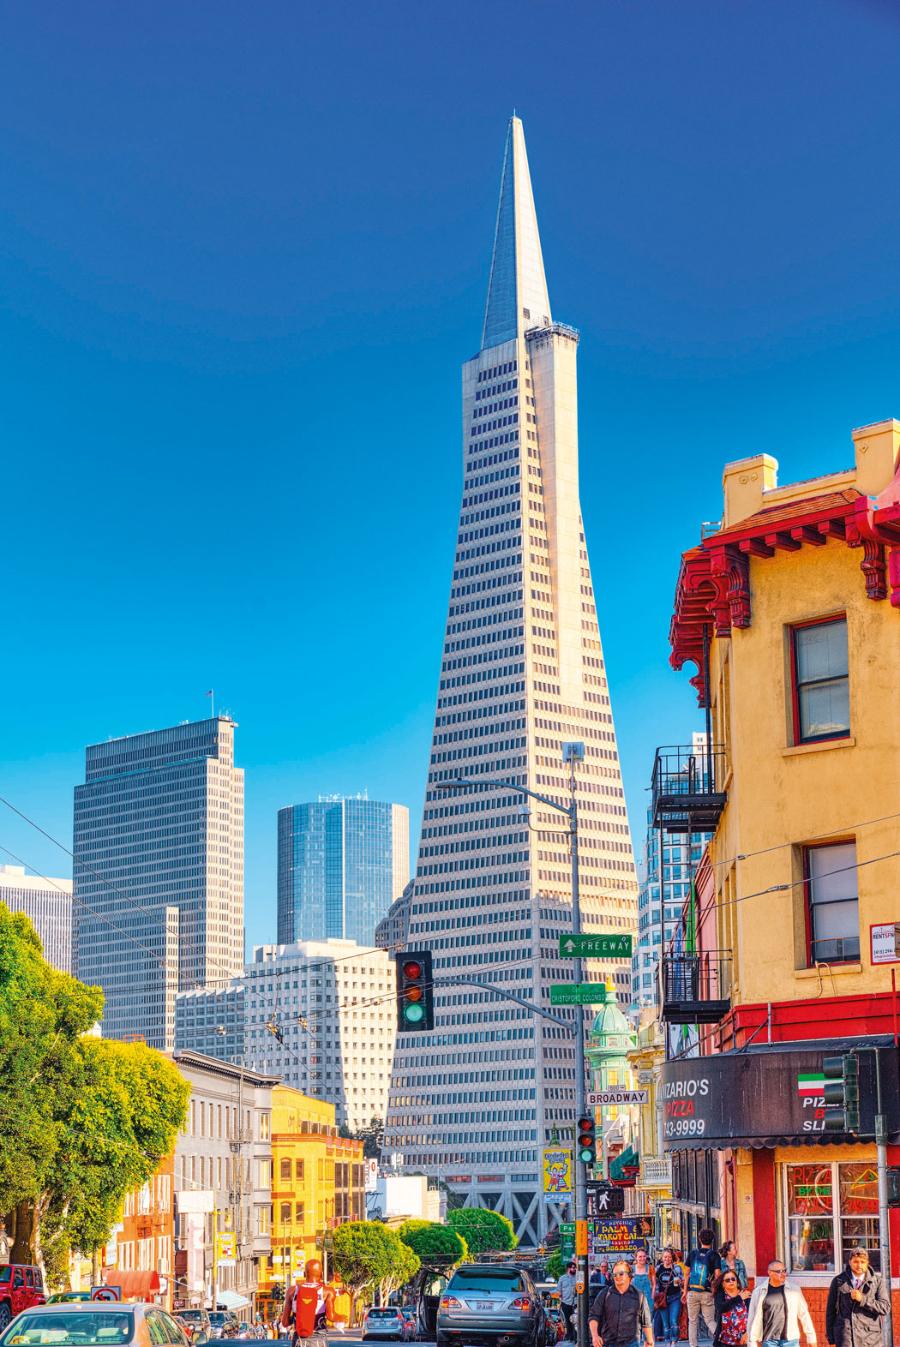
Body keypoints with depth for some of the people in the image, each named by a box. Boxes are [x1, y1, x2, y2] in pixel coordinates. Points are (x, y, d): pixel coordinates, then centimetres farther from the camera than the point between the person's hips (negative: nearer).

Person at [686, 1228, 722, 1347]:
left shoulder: (693, 1253, 6)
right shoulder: (714, 1255, -2)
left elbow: (687, 1274, 9)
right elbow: (717, 1276, -9)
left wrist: (686, 1290, 15)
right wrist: (714, 1289, 4)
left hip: (692, 1292, 1)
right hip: (707, 1293, -1)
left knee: (693, 1320, 10)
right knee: (709, 1320, 5)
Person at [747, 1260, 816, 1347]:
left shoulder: (794, 1290, 1)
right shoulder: (759, 1291, -1)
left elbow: (804, 1314, 6)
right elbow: (754, 1318, 2)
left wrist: (811, 1337, 7)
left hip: (790, 1340, 0)